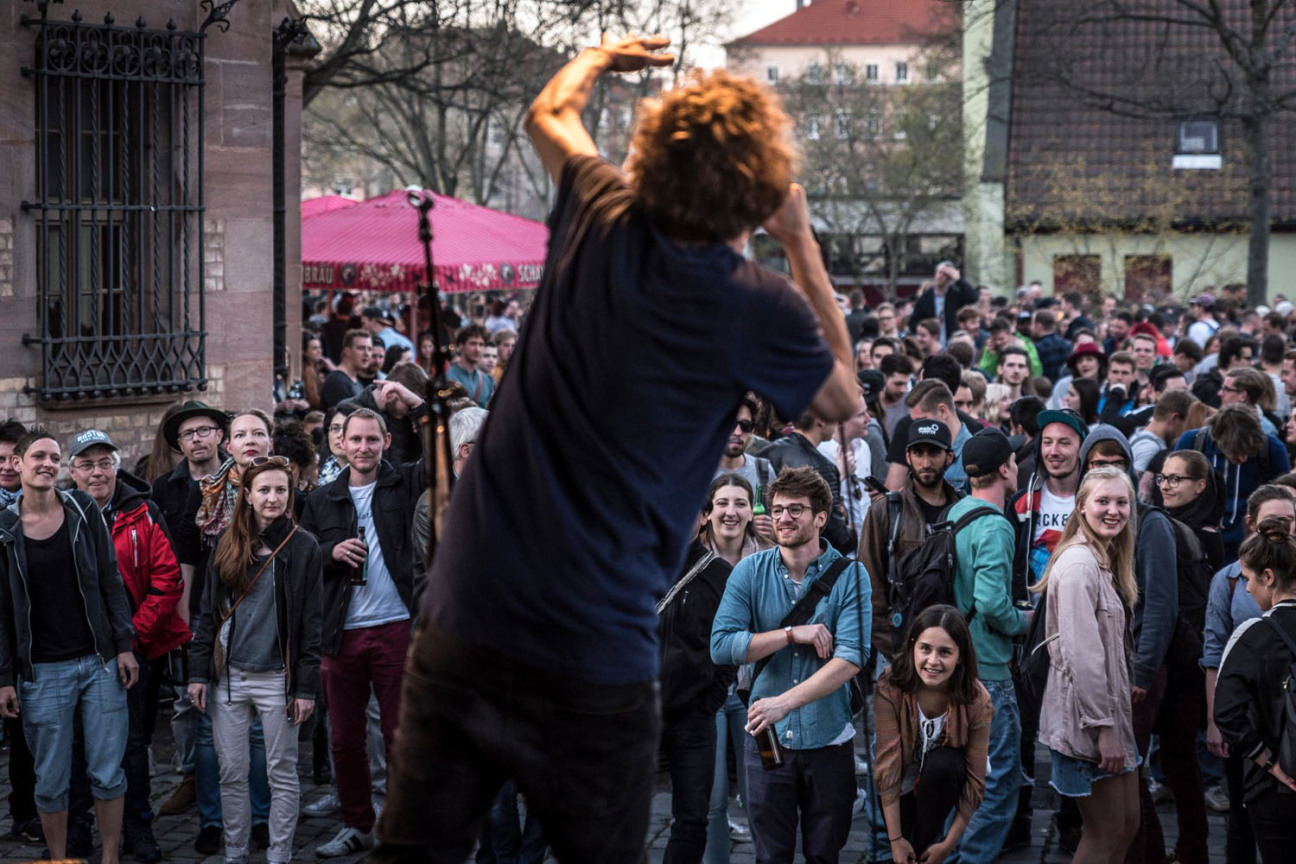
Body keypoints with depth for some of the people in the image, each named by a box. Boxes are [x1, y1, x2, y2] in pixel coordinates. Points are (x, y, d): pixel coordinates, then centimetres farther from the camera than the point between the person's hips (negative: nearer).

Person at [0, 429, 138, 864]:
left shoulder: (84, 511, 2)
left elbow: (111, 582, 4)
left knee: (108, 775, 3)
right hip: (42, 673, -1)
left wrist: (124, 646, -1)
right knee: (51, 782, 5)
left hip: (100, 664, 1)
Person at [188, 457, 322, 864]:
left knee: (282, 773, 4)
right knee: (232, 772, 7)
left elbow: (310, 624, -3)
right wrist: (198, 673, 3)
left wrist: (306, 687, -8)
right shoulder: (227, 543, 6)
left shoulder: (302, 548, -2)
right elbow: (209, 612, 9)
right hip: (229, 676, 3)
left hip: (276, 677, -3)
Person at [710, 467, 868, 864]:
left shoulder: (848, 575, -7)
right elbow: (721, 645, -10)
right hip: (767, 737, 1)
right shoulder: (750, 572, -1)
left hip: (828, 738, -1)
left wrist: (785, 703, -26)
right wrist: (792, 634, -18)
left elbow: (851, 658, -17)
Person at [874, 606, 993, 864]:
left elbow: (975, 780, -20)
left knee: (941, 763, -33)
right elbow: (887, 764, -25)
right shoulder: (890, 687, -27)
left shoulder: (977, 701, -25)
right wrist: (896, 840, -25)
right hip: (903, 783, 0)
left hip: (947, 777, 0)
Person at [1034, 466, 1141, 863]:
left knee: (1128, 823, 14)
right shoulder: (1078, 563, -19)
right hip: (1087, 720, -10)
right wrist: (1103, 727, -23)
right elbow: (1081, 654, -24)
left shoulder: (1105, 560, 13)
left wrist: (1116, 719, 20)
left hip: (1111, 710, 10)